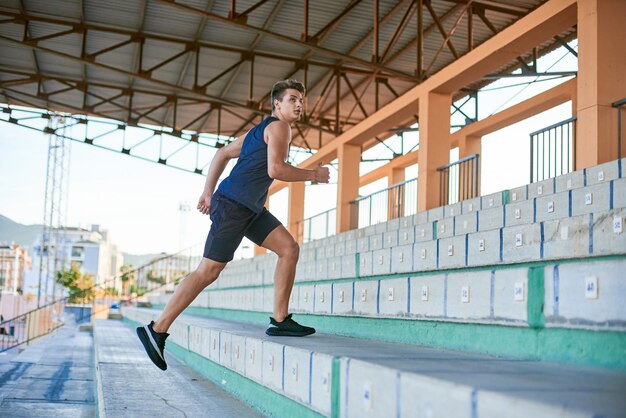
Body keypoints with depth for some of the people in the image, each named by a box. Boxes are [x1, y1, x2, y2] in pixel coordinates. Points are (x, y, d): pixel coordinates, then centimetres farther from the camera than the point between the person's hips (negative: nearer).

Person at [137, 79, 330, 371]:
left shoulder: (261, 129, 24)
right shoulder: (278, 126, -5)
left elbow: (223, 153, 25)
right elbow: (276, 169, -18)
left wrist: (208, 192, 22)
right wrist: (313, 174, -5)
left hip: (250, 209, 10)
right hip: (233, 204, -10)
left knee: (289, 249, 2)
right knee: (208, 271, -10)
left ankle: (280, 321, 1)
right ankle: (157, 330, -5)